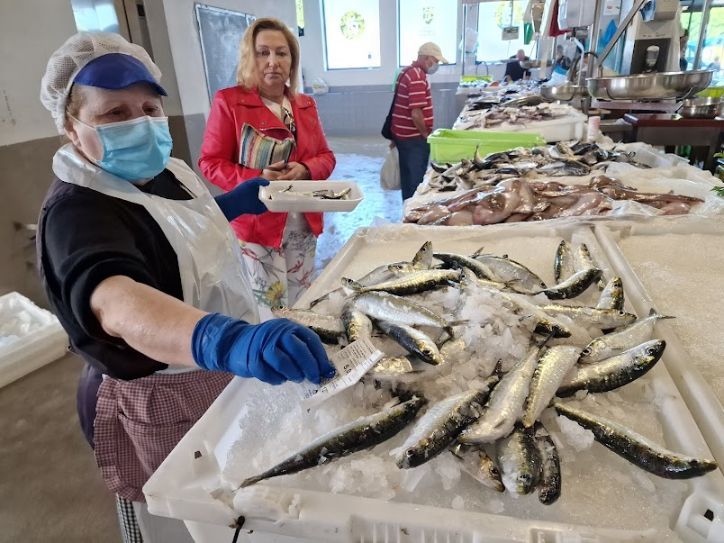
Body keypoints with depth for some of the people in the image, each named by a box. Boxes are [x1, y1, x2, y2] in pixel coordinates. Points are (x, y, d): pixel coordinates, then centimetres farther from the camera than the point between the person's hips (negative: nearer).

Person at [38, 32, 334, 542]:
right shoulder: (75, 212, -27)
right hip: (158, 405, -7)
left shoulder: (168, 170, -1)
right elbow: (116, 303, -48)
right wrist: (228, 339, -66)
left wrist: (232, 204, 3)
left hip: (223, 378, 8)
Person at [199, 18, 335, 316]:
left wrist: (304, 170, -13)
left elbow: (326, 156, 10)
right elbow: (210, 163, -8)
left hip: (304, 225, 5)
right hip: (256, 225, -5)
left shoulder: (305, 104, 8)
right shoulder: (229, 101, -8)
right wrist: (257, 180, -24)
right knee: (269, 310, 2)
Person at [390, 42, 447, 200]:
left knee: (408, 177, 16)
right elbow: (416, 113, -24)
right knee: (416, 179, -1)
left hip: (403, 134, 10)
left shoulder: (407, 71, 13)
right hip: (414, 137, -10)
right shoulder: (418, 77, -18)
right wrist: (426, 134, -10)